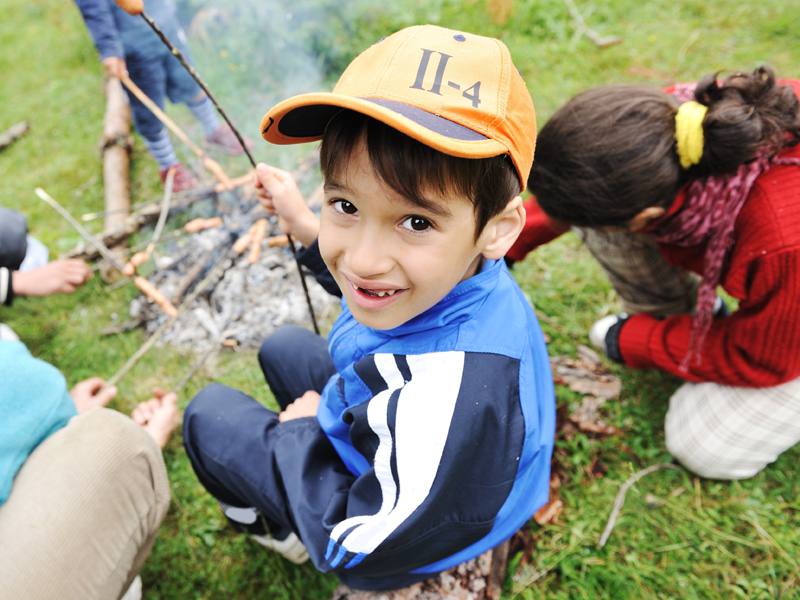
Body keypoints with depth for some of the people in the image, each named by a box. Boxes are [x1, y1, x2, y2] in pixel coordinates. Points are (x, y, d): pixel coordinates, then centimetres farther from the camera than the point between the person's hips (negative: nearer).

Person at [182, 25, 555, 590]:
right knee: (283, 347, 18)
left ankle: (281, 530, 31)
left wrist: (305, 429, -18)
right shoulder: (449, 268, -22)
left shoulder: (451, 397, -48)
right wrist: (304, 222, 7)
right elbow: (371, 288, 5)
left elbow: (358, 544, -31)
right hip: (387, 443, 7)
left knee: (210, 412, 1)